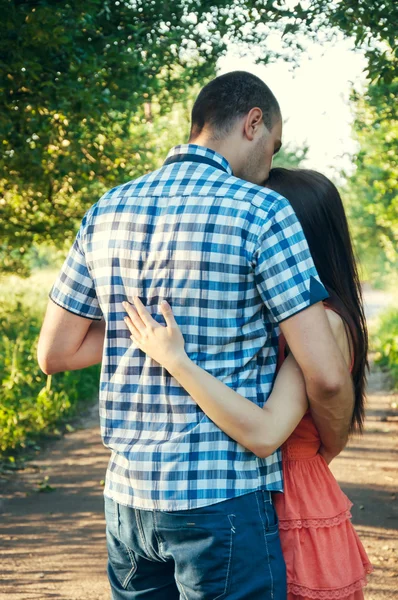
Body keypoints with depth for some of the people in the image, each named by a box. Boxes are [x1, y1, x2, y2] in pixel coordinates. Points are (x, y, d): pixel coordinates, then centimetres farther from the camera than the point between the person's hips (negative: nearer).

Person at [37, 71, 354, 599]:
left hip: (128, 496, 6)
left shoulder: (108, 212, 6)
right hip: (223, 500, -6)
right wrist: (333, 444, 6)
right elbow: (326, 376, -14)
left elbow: (54, 353, 11)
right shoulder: (261, 212, -11)